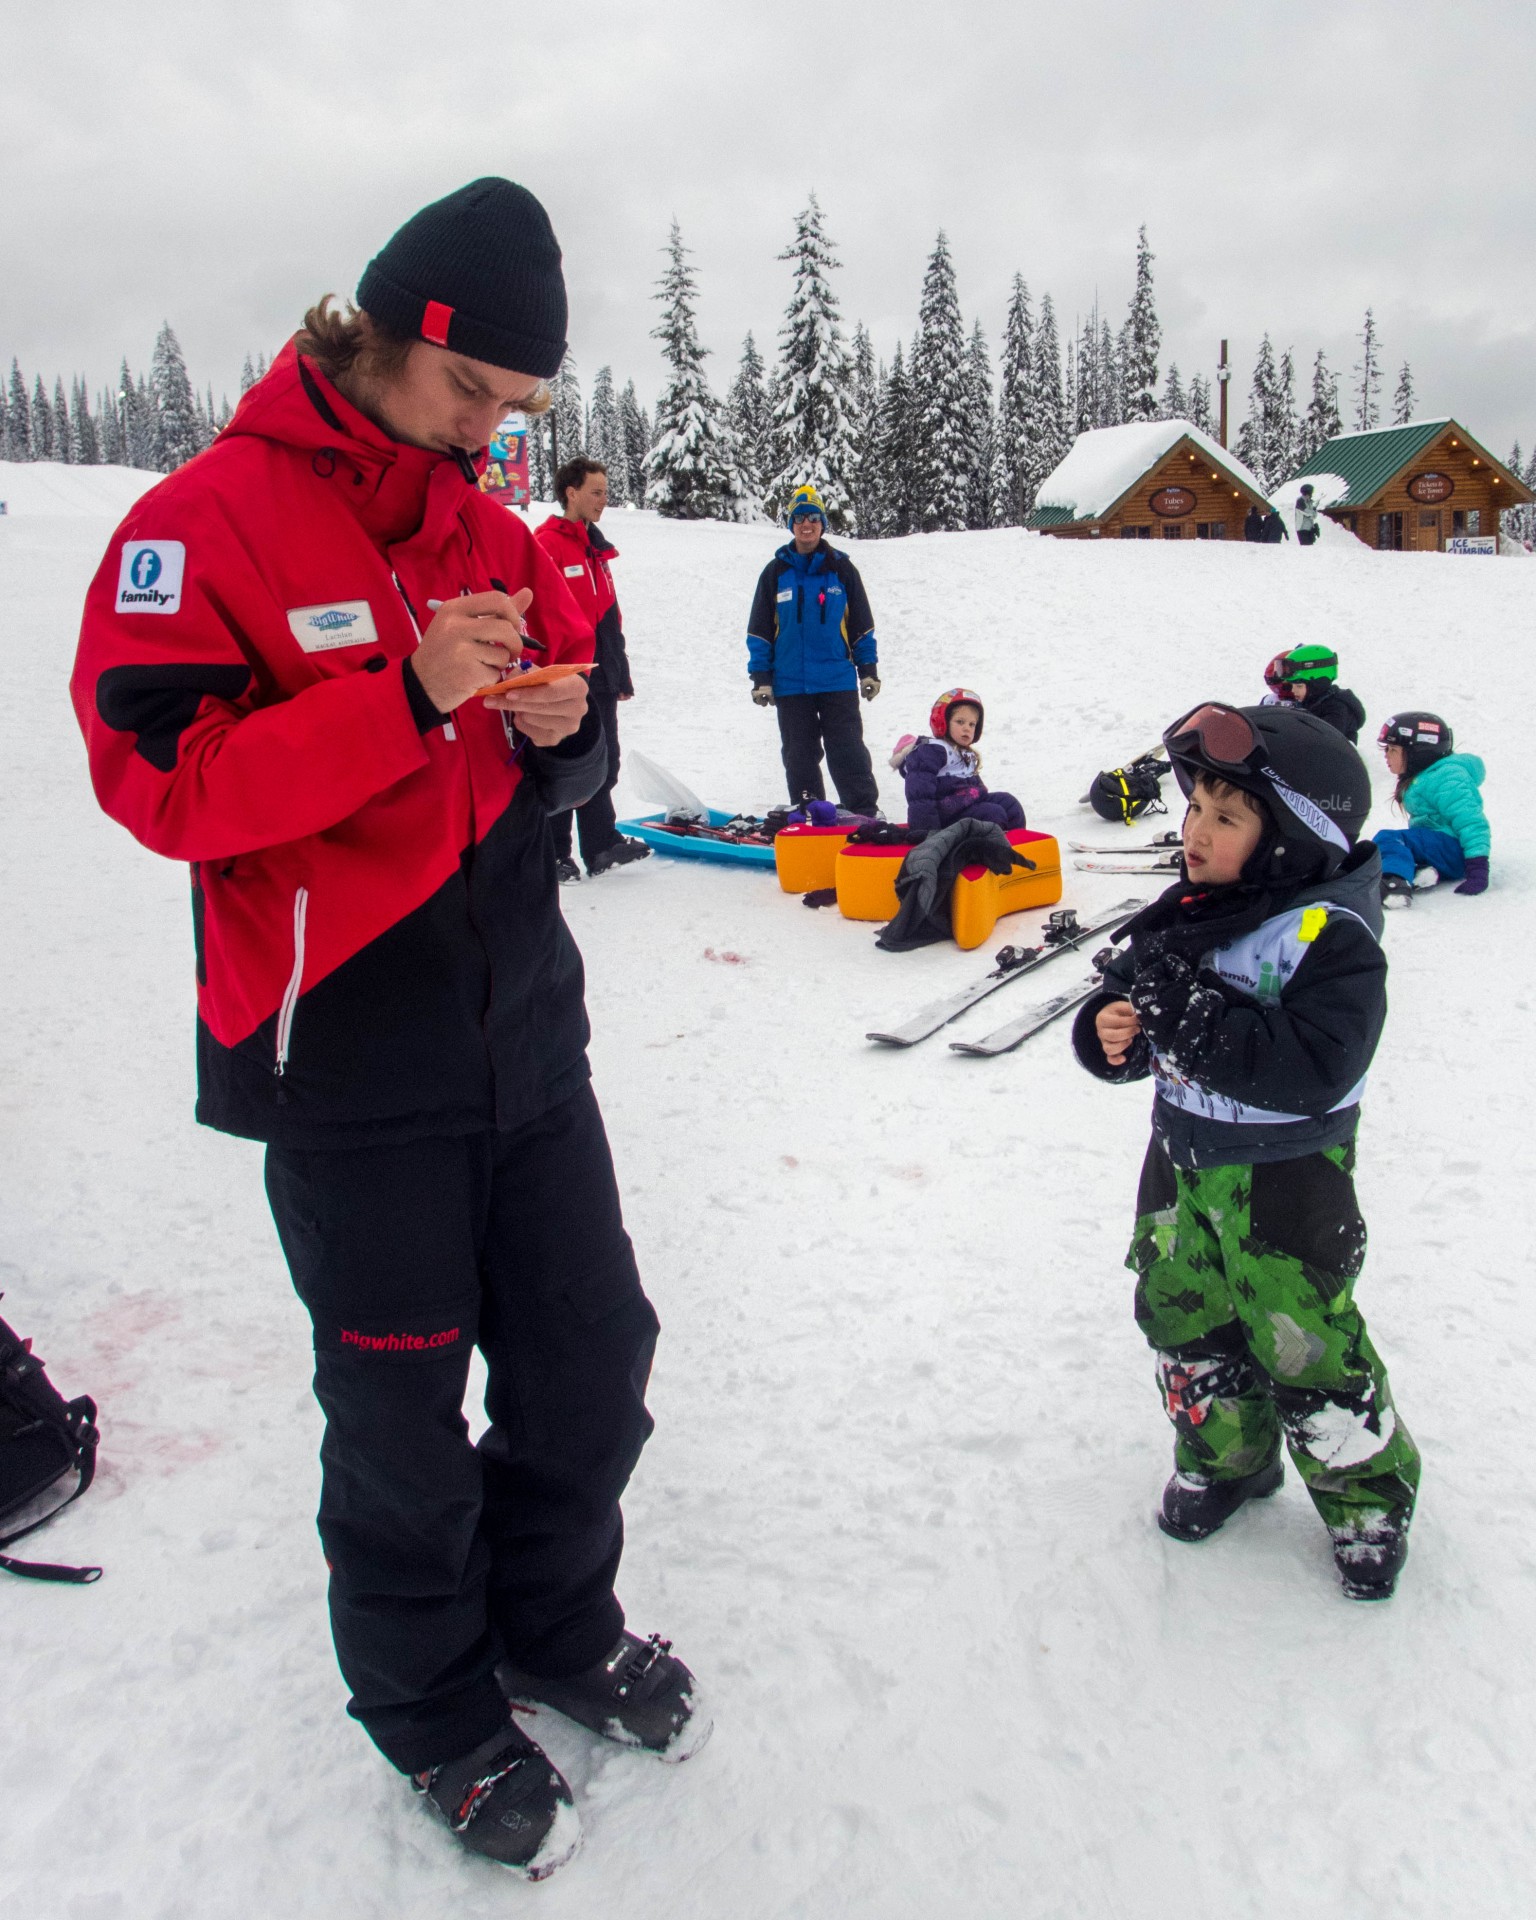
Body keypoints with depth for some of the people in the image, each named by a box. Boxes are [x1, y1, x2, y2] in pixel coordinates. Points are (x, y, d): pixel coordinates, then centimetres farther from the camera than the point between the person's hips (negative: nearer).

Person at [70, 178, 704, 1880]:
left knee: (594, 1364, 15)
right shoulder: (207, 522, -8)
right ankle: (436, 1716, 36)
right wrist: (408, 700, -26)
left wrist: (561, 731, -7)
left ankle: (556, 1624, 43)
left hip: (524, 1024, 6)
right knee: (402, 1417, 9)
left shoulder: (492, 528, 11)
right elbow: (159, 779, -18)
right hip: (345, 1051, -6)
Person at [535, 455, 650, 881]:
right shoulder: (546, 544, -10)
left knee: (603, 765, 11)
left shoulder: (594, 546, 18)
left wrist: (620, 670, 19)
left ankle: (602, 846, 20)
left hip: (599, 679, 8)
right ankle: (553, 855, 8)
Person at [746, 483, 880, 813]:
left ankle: (866, 815, 3)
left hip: (838, 683, -1)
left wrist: (868, 670, 4)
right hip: (790, 684, 2)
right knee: (799, 757, 7)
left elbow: (861, 625, 8)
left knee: (848, 752, -2)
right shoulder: (776, 572, 5)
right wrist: (760, 677, 1)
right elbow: (759, 630, 7)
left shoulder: (842, 570, 4)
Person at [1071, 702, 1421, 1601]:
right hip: (1185, 1156, 7)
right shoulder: (1189, 913, -1)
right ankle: (1226, 1457, 42)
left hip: (1285, 1176, -6)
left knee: (1303, 1345, 4)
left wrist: (1197, 1018, -35)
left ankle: (1368, 1497, 30)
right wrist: (1109, 1031, -17)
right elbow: (1127, 995, 6)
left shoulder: (1330, 936, -21)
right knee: (1182, 1316, 17)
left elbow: (1313, 1071, -31)